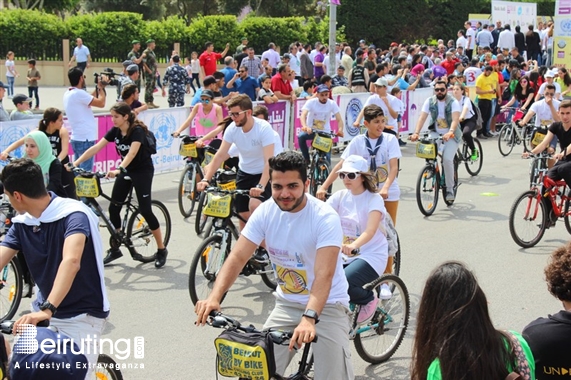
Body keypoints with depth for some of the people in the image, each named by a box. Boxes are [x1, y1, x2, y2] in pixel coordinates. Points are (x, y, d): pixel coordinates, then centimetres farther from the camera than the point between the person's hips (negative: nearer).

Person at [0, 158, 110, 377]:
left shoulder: (73, 214, -22)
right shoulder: (21, 223, -1)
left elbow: (71, 261, -38)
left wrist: (47, 310, -51)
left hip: (82, 316, -6)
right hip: (46, 312, 6)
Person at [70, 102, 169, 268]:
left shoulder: (137, 131, -23)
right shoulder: (115, 131, -4)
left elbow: (132, 152, -39)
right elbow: (95, 148, -10)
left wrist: (119, 169, -54)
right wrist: (75, 163, -20)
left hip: (142, 171, -6)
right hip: (126, 171, 7)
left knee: (145, 210, -10)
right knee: (113, 208, 0)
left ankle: (161, 250, 2)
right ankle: (115, 249, 13)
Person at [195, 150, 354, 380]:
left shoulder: (325, 218, -22)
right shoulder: (265, 212, -9)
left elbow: (324, 275, -32)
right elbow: (237, 258, -14)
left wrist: (309, 318, -47)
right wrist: (214, 298, -30)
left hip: (326, 304, -4)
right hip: (287, 303, 4)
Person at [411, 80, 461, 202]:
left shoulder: (453, 102, -14)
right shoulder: (429, 101, -6)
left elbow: (455, 119, -29)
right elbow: (422, 117, -16)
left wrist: (450, 132, -48)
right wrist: (416, 133, -32)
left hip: (451, 135, -3)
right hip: (435, 132, 3)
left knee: (447, 159, -20)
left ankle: (450, 189, -4)